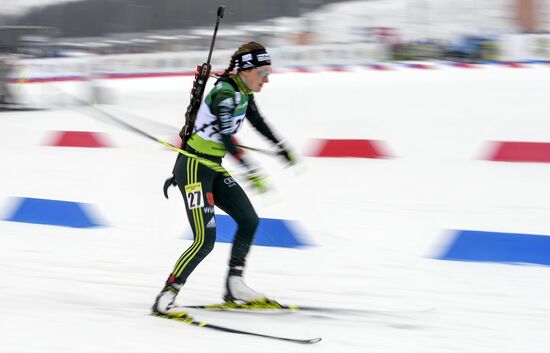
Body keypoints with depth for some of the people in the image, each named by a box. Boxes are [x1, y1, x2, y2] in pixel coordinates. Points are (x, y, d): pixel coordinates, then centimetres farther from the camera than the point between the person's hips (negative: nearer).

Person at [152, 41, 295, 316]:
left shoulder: (243, 91, 6)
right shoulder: (225, 93, -22)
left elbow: (256, 120, 24)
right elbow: (226, 136, -34)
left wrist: (281, 148, 35)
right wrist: (251, 172, -40)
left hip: (212, 168, 10)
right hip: (193, 169, -10)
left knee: (249, 220, 13)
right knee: (205, 240, -15)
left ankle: (234, 287, 21)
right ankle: (165, 298, -10)